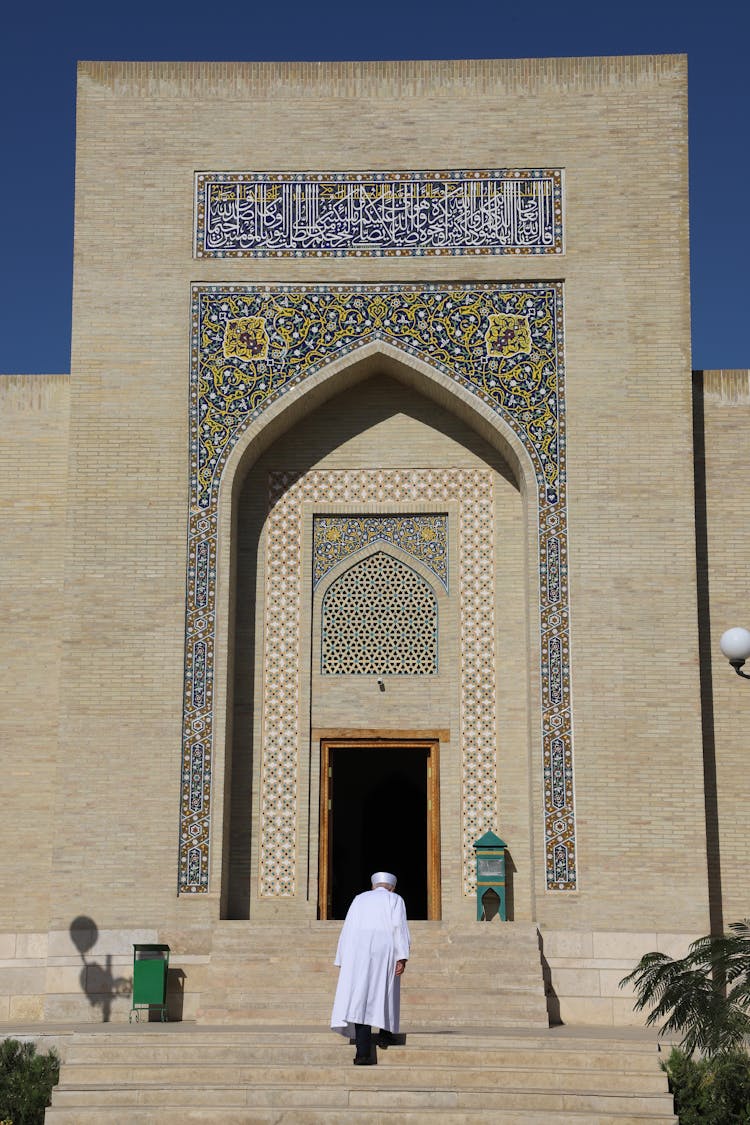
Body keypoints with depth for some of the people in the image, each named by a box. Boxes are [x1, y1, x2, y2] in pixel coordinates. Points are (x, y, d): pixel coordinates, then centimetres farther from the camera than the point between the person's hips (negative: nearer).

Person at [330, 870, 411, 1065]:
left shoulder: (360, 899, 22)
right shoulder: (395, 899, 12)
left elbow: (347, 930, 16)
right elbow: (399, 927, -3)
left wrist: (342, 962, 16)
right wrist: (402, 958, -8)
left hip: (356, 954, 2)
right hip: (383, 953, -2)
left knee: (360, 997, -4)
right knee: (385, 988, 23)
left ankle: (363, 1053, -14)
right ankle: (386, 1033, 30)